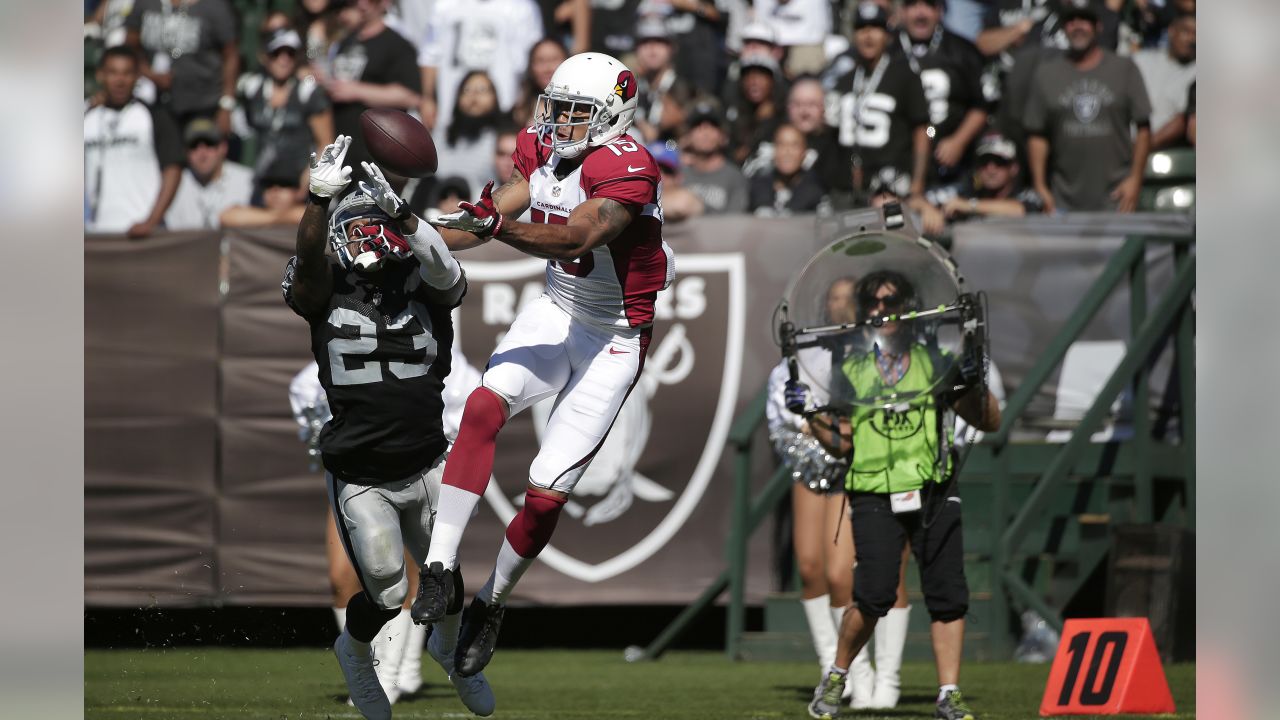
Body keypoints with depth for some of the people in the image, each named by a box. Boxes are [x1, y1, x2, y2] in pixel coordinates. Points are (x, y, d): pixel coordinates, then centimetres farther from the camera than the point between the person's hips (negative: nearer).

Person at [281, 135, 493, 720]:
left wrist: (398, 211, -37)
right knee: (387, 595, -3)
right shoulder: (326, 294, -6)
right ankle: (356, 653, 33)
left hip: (427, 469, 2)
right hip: (361, 481, -2)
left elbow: (445, 271, -23)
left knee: (448, 574, 12)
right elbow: (307, 260, -26)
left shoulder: (424, 290, -2)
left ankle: (449, 649, 47)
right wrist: (320, 198, -41)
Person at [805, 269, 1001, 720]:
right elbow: (841, 440, 7)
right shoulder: (850, 372, 11)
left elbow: (990, 422, 9)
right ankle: (835, 678, 5)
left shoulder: (934, 364, 10)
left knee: (948, 595, -6)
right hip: (875, 498, -1)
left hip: (933, 496, 1)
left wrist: (974, 384, -9)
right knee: (875, 595, -16)